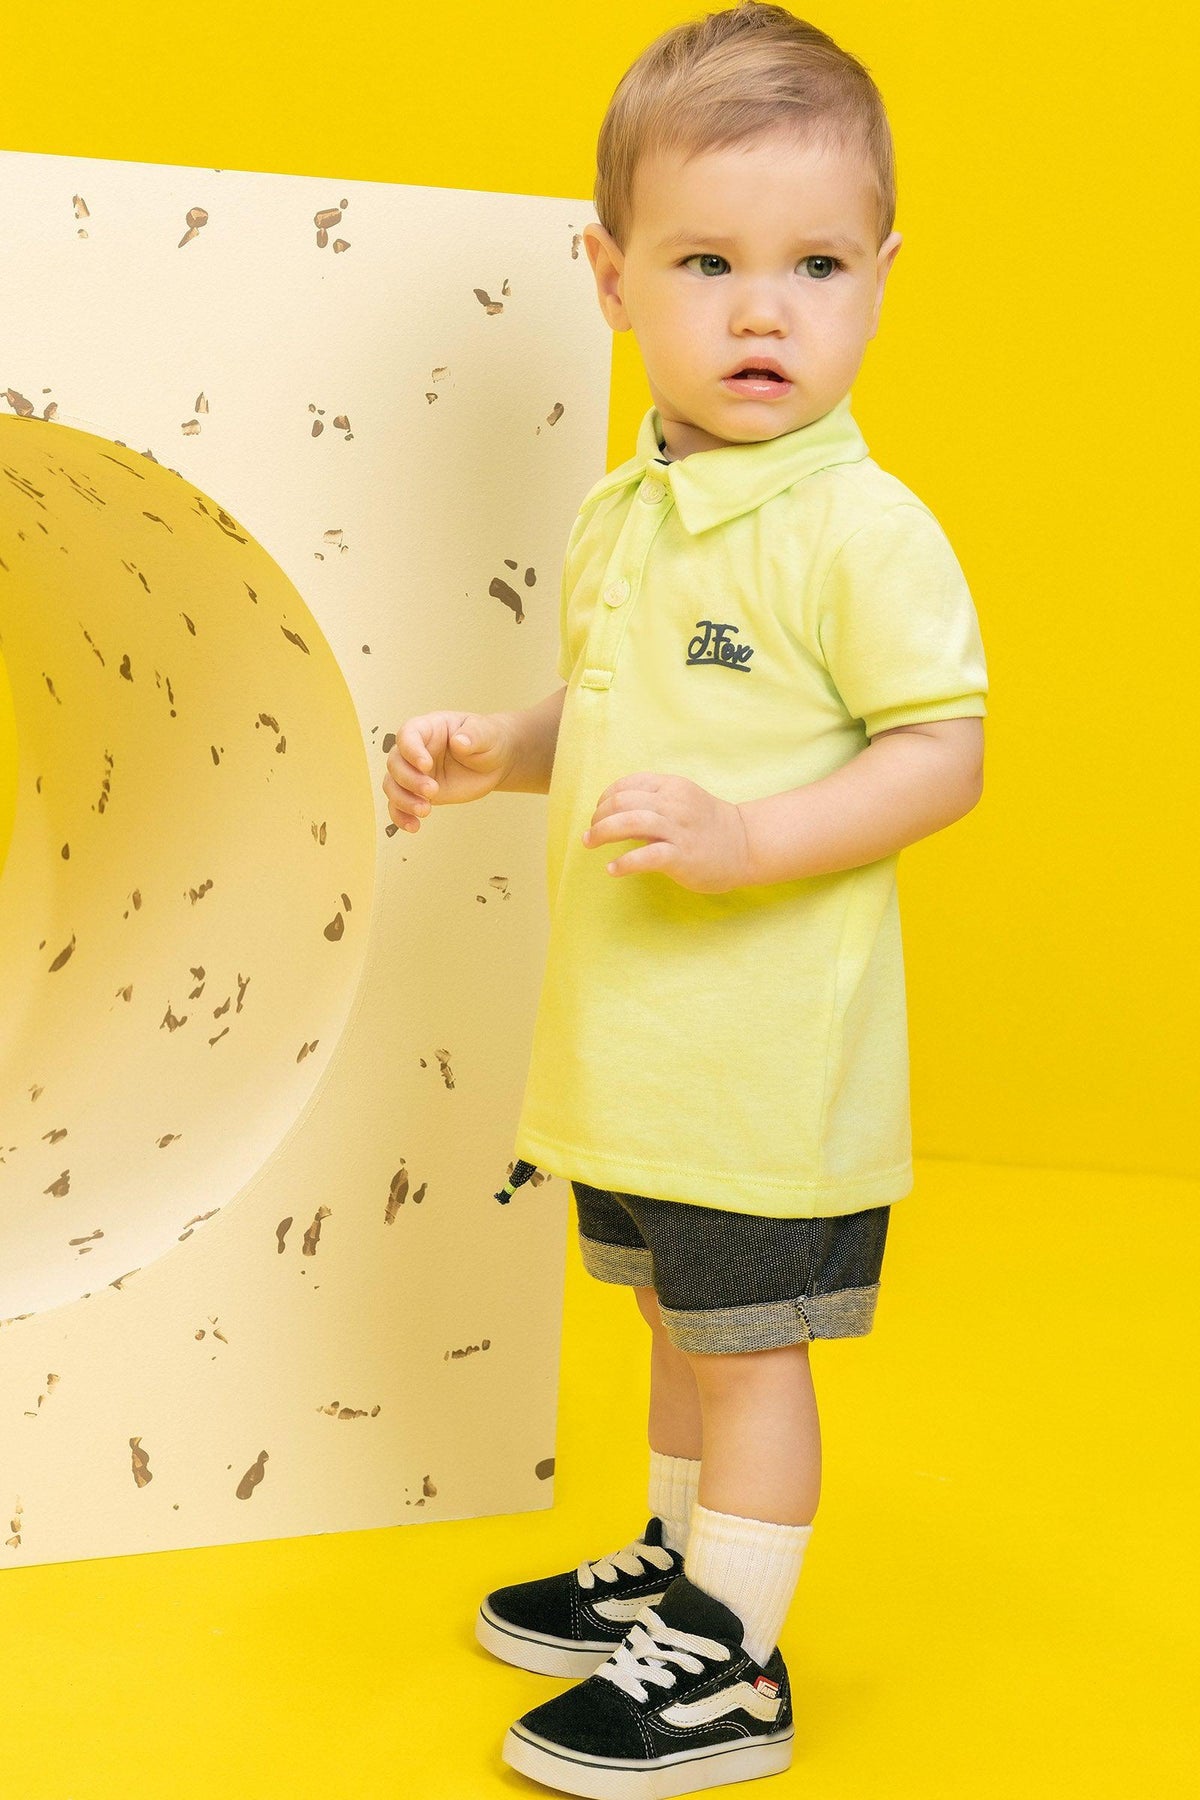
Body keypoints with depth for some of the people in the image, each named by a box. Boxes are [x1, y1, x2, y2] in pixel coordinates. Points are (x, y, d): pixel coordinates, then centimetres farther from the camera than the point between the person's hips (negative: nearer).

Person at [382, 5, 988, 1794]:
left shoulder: (862, 528, -17)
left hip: (770, 1053, -7)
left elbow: (945, 756, -19)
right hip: (634, 1036, 8)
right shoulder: (621, 516, 7)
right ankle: (681, 1564, 41)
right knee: (678, 1320, 23)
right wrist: (489, 750, 3)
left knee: (746, 1344, 5)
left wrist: (748, 840, -28)